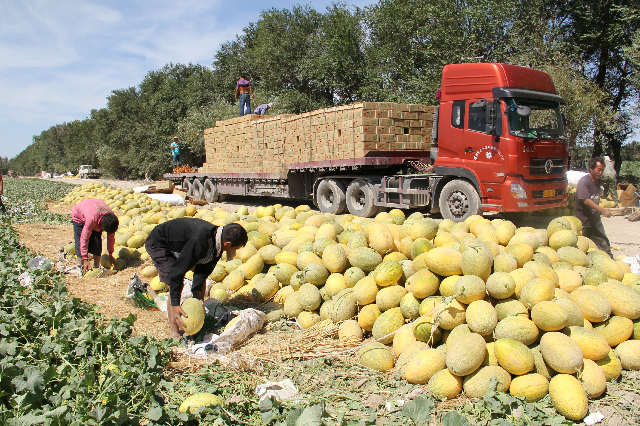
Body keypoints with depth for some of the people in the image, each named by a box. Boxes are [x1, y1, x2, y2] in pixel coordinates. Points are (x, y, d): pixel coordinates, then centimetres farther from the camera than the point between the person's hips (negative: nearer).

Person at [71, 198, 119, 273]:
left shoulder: (111, 216, -30)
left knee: (97, 241, -8)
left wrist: (110, 255, -10)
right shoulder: (91, 220, -45)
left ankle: (96, 266, 0)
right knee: (80, 241, -13)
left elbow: (111, 236, -15)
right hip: (78, 214, -4)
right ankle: (81, 267, -4)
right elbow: (84, 239, -35)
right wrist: (85, 259, -31)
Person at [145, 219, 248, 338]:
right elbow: (177, 271, -38)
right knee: (176, 284, -17)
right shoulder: (199, 243, -41)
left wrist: (197, 292, -20)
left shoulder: (218, 239, -16)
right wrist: (175, 305, -36)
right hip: (158, 244, -8)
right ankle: (174, 330, -7)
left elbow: (203, 269, -10)